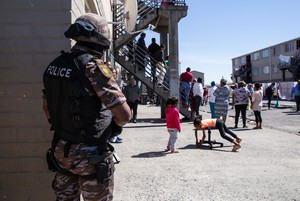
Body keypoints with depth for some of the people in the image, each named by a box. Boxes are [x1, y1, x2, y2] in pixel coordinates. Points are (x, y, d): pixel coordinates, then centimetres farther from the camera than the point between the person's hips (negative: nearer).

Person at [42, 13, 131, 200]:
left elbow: (50, 107, 12)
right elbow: (124, 114, -20)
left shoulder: (55, 65, 1)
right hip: (90, 155, -7)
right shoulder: (93, 67, -20)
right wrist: (116, 124, 2)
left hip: (61, 150, 7)